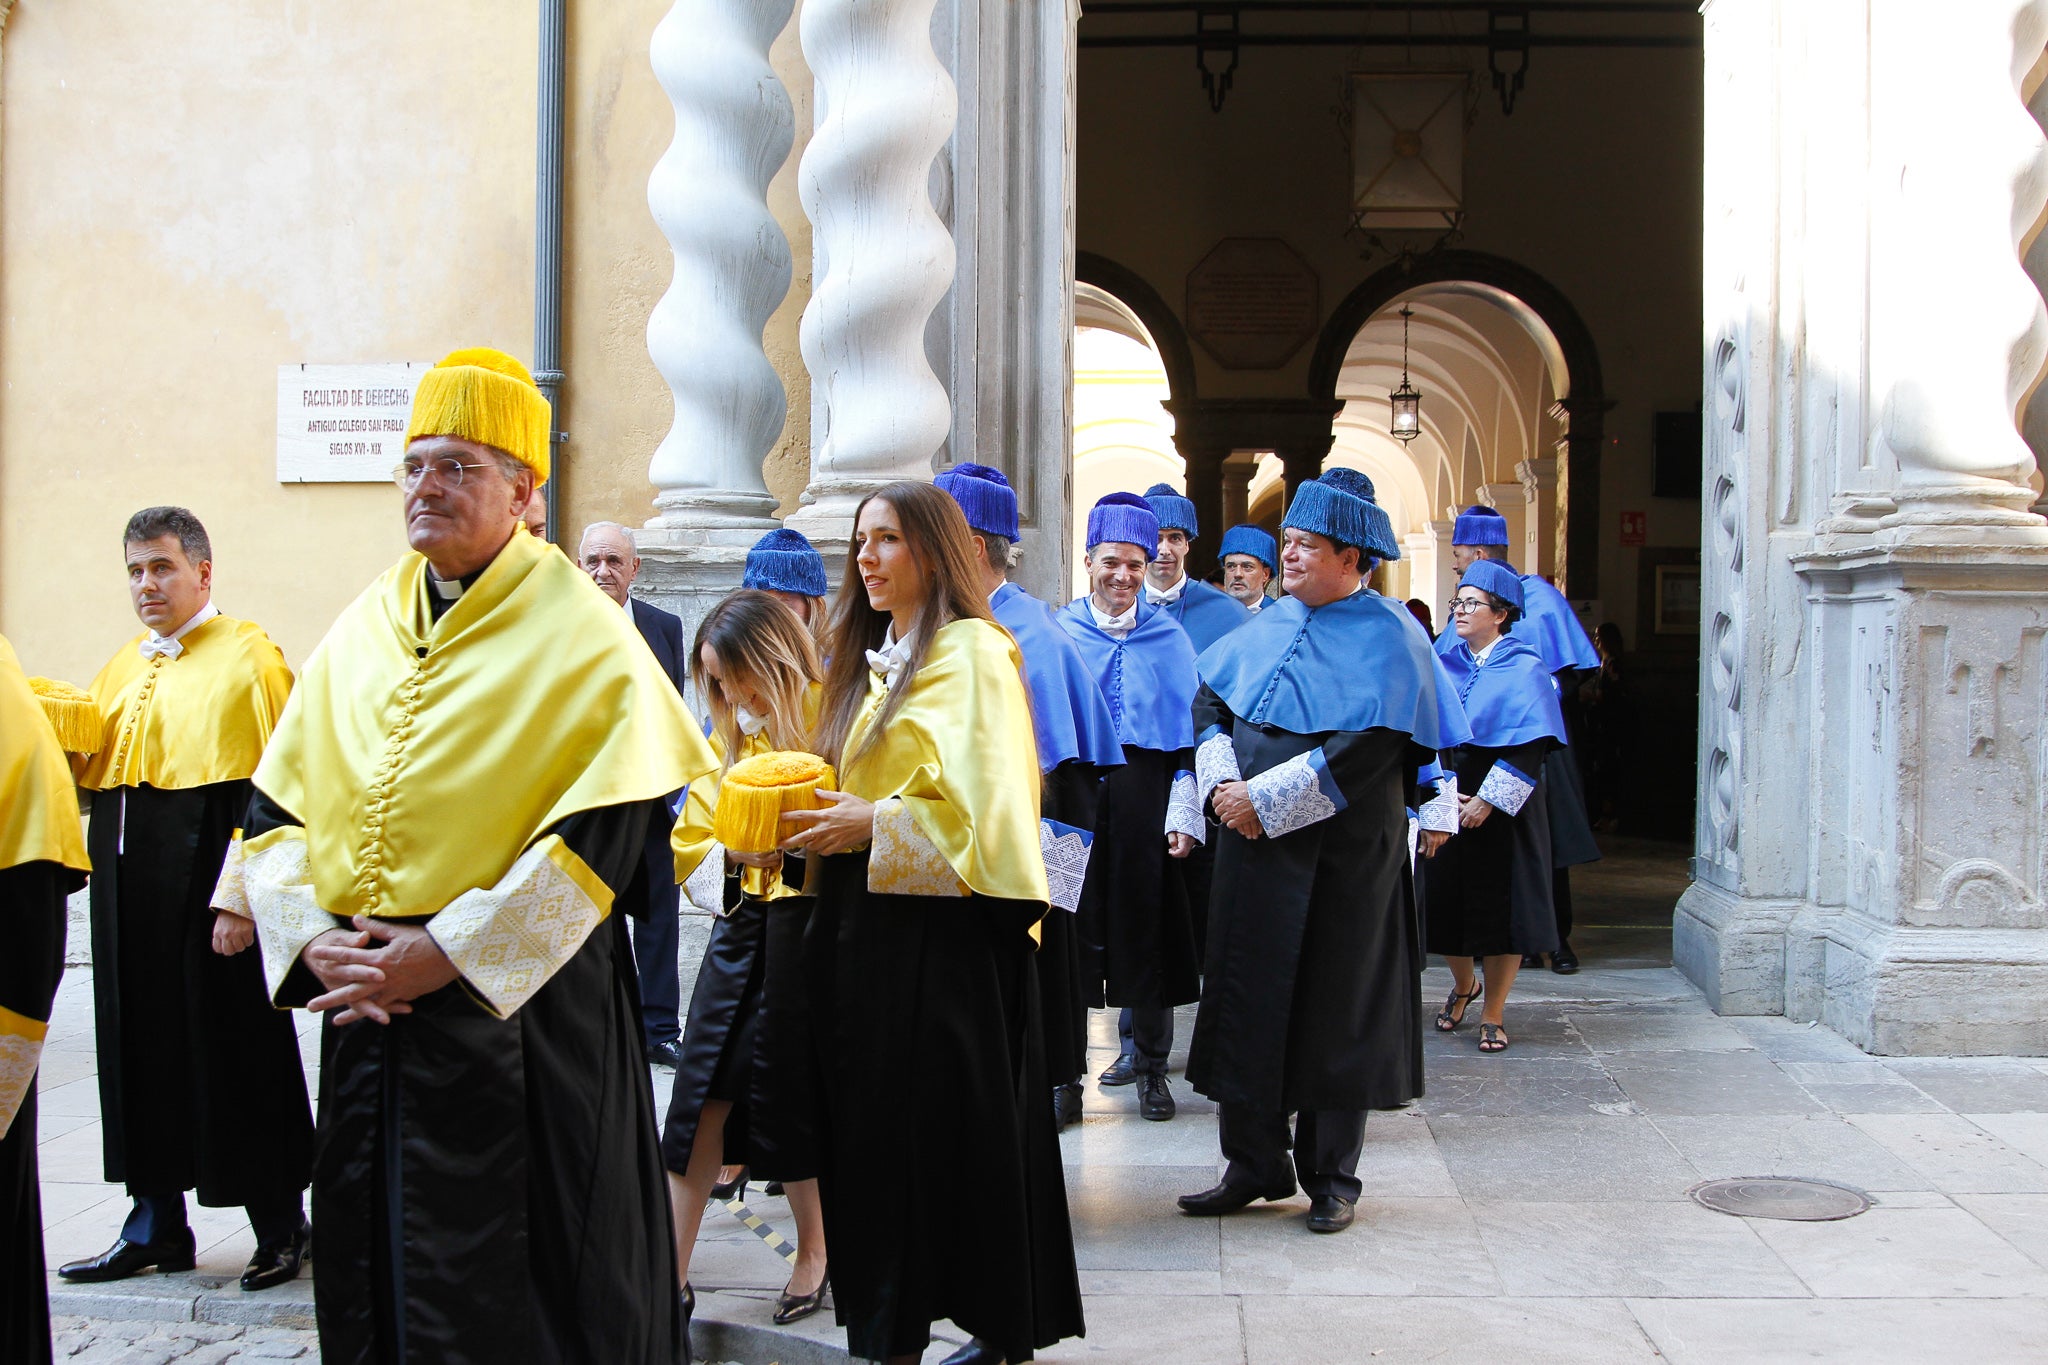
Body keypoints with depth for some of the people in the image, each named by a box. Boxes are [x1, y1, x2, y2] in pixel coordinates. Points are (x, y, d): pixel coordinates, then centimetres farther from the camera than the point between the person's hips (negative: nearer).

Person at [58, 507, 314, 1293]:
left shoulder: (246, 657, -7)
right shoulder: (123, 667, 16)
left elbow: (268, 786, -13)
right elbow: (87, 770, 20)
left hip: (207, 888, -7)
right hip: (128, 893, 7)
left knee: (236, 1051, -1)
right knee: (140, 1052, 12)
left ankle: (280, 1225, 12)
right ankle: (155, 1225, 23)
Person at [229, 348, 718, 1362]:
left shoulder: (578, 633, -7)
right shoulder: (363, 627, 10)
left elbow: (603, 830, -15)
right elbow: (277, 801, 10)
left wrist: (445, 953, -18)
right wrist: (310, 935, -7)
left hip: (515, 1008, -5)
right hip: (363, 1001, 5)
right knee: (373, 1275, 14)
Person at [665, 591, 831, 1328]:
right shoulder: (730, 737, 14)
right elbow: (691, 844, 11)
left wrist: (791, 846, -27)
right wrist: (733, 853, -9)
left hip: (808, 927, -6)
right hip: (741, 927, 6)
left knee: (788, 1095, 0)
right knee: (703, 1091, 0)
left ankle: (814, 1255, 21)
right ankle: (670, 1273, 5)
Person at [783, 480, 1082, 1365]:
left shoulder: (972, 654, -8)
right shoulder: (869, 659, 17)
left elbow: (989, 802, -16)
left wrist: (873, 824, -15)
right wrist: (823, 821, 6)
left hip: (943, 925, -8)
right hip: (863, 920, 8)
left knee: (957, 1126, -2)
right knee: (872, 1123, 9)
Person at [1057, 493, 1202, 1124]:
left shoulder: (1169, 638, 7)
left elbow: (1188, 730, 5)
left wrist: (1185, 815, -4)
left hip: (1145, 808, 1)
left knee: (1148, 935, 5)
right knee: (1071, 935, 1)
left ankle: (1151, 1066, 19)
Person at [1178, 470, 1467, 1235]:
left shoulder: (1387, 636, -8)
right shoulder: (1270, 625, 10)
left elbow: (1367, 747, -18)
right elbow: (1210, 699, 9)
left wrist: (1265, 798, -20)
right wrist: (1223, 784, -9)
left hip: (1343, 853, -5)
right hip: (1254, 845, 5)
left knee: (1335, 1006, 4)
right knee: (1249, 998, 7)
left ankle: (1332, 1177, 17)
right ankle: (1254, 1165, 19)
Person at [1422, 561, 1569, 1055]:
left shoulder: (1524, 670, -5)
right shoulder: (1444, 666, 8)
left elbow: (1530, 746, -12)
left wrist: (1488, 800, -17)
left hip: (1502, 808, -4)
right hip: (1445, 804, 4)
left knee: (1500, 905, -1)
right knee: (1446, 898, 8)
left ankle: (1493, 1014, 9)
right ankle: (1463, 985, 34)